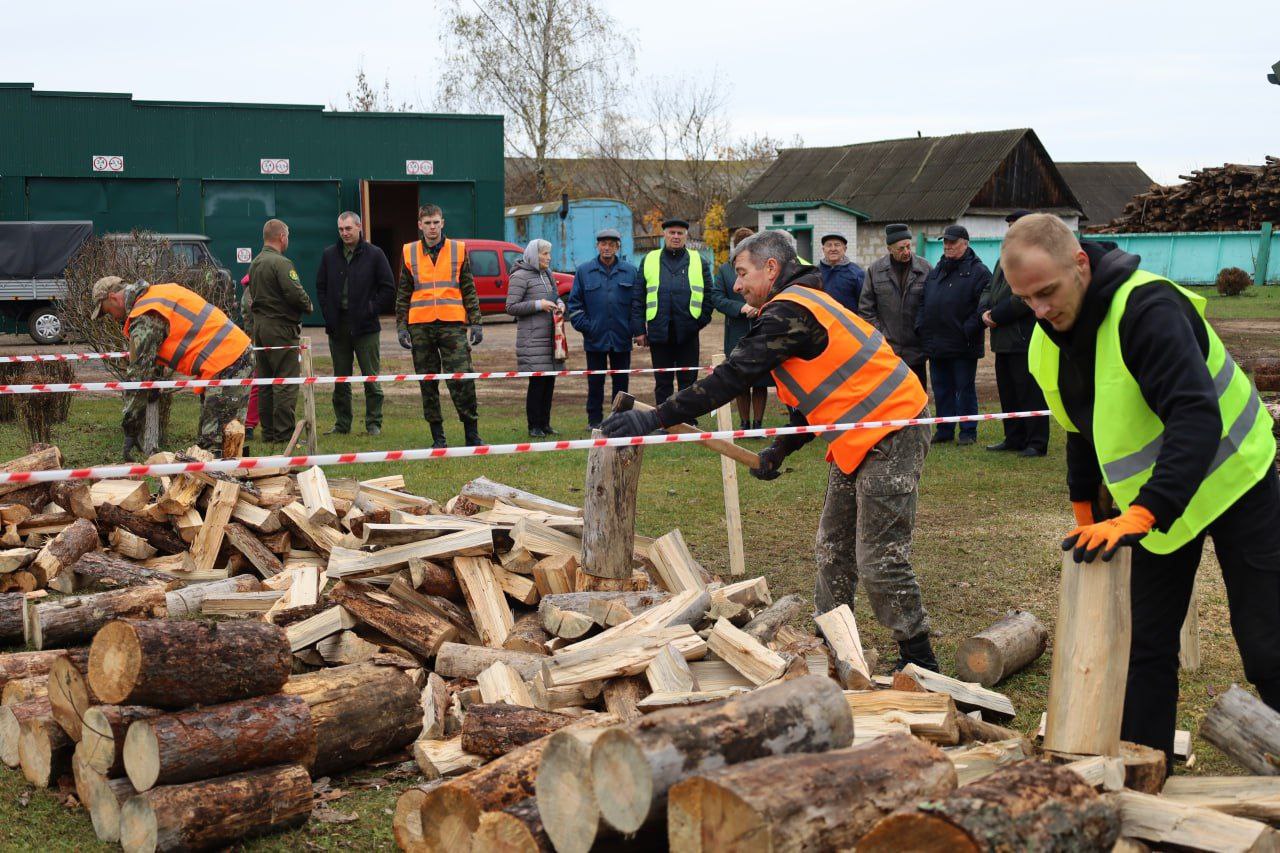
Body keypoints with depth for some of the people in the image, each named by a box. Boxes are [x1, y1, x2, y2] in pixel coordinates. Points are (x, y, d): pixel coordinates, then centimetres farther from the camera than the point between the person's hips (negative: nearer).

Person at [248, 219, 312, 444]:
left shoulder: (255, 263, 15)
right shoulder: (280, 262, -15)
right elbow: (295, 292, -21)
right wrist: (308, 306, -3)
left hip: (259, 325, 9)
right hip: (281, 327, -9)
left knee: (265, 382, 12)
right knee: (286, 382, -6)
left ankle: (268, 431, 15)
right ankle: (284, 432, -7)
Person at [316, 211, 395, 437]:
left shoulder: (374, 255, -1)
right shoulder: (329, 255, 8)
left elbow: (388, 289, 1)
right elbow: (320, 287, 14)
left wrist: (371, 310, -6)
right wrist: (329, 315, 2)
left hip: (365, 327, -3)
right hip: (337, 327, 3)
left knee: (371, 378, 0)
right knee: (340, 380, 9)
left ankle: (373, 424, 7)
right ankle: (342, 424, 16)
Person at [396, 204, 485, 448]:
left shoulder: (459, 250, 7)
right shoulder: (410, 252, 9)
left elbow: (469, 290, 9)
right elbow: (403, 294, 11)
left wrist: (476, 323, 2)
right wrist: (401, 326, 3)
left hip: (452, 324, -1)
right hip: (420, 326, 1)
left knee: (462, 380, -8)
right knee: (428, 384, 4)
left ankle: (472, 433, 2)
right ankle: (438, 436, 12)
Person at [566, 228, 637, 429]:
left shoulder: (630, 271, 5)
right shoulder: (584, 271, 4)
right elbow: (574, 303, 5)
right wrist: (584, 326, -6)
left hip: (621, 338, 0)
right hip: (595, 337, 0)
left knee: (621, 381, 7)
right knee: (595, 382, 5)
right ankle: (594, 420, 13)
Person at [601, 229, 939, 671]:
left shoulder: (790, 311, -17)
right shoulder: (802, 305, 17)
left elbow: (734, 376, -23)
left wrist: (656, 418, -23)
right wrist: (779, 449, 16)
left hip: (890, 435, -11)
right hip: (861, 438, 11)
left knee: (879, 560, -6)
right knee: (834, 548, 16)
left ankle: (920, 663, 4)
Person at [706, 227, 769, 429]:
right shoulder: (724, 269, 6)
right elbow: (716, 298, -2)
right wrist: (741, 308, -15)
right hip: (737, 335, 1)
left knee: (760, 382, 3)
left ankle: (757, 423, 12)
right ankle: (744, 423, 17)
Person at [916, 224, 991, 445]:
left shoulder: (978, 272, -5)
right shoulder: (935, 272, 16)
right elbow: (923, 303, 21)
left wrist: (969, 329, -19)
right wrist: (921, 326, 7)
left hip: (963, 345, -6)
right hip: (935, 344, 6)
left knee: (965, 389, 2)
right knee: (941, 389, 11)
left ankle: (968, 431, 10)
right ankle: (944, 429, 20)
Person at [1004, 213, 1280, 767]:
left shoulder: (1147, 307, -29)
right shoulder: (1047, 343, -4)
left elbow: (1197, 420, -38)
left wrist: (1139, 516, -46)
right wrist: (1086, 515, 16)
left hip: (1232, 482, -7)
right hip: (1153, 502, 7)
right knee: (1147, 646, 6)